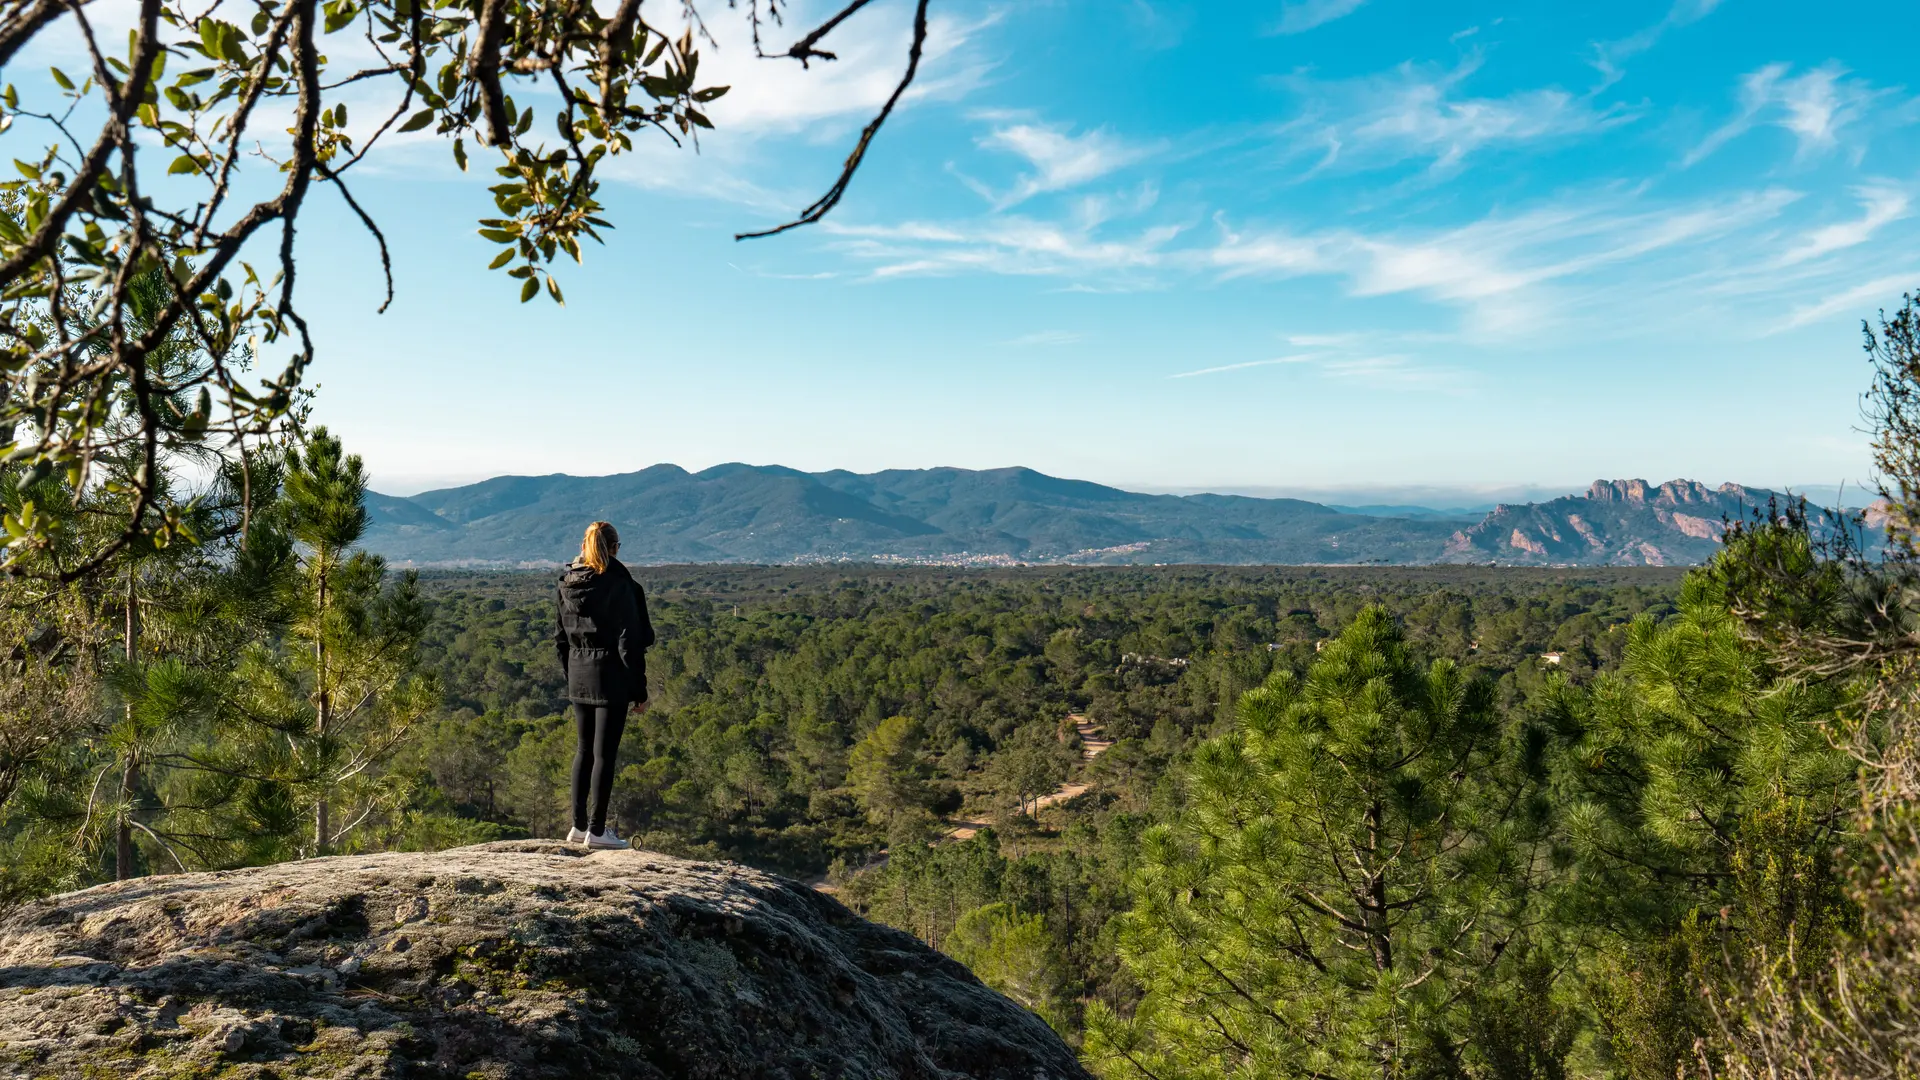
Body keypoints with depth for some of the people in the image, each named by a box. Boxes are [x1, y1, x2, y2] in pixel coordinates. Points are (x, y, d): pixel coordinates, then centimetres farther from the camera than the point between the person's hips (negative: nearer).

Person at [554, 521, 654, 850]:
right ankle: (596, 830, 4)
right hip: (611, 678, -6)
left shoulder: (567, 585, 6)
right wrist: (639, 690, -8)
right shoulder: (619, 585, -14)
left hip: (578, 679, 6)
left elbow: (561, 638, 12)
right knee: (605, 752, 0)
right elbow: (630, 642, -14)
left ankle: (579, 825, 20)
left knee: (585, 749, 16)